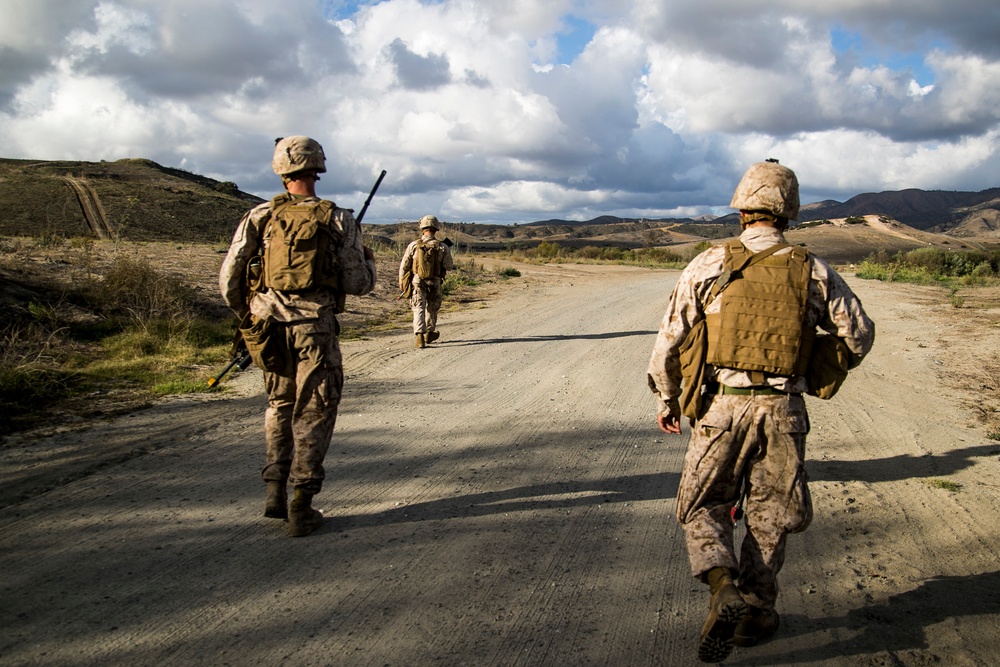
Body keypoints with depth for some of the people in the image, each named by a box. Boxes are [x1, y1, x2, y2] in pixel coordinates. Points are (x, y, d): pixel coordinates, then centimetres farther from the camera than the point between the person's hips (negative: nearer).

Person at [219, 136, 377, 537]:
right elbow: (358, 284, -2)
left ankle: (275, 491, 18)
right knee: (312, 414, 7)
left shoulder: (259, 217, 3)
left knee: (280, 405, 22)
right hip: (315, 328, -3)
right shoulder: (338, 220, -2)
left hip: (268, 326, 3)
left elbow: (228, 280, 2)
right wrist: (368, 263, 19)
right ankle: (301, 507, 6)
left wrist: (245, 317, 19)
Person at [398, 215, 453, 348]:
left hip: (417, 282, -1)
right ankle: (429, 333, 35)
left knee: (419, 309, -2)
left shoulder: (413, 245, -7)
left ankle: (419, 336, -19)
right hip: (434, 283, 1)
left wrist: (401, 282, 12)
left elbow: (404, 266, -1)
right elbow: (449, 267, 0)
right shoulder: (442, 247, -7)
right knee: (432, 308, 20)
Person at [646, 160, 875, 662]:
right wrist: (820, 376, 28)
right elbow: (859, 334, 11)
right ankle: (754, 613, 25)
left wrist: (665, 399, 11)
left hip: (720, 408, -1)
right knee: (768, 517, 17)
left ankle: (725, 588, -9)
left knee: (703, 508, 13)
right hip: (783, 412, 2)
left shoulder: (709, 266, -3)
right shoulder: (814, 272, 2)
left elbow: (670, 339, -2)